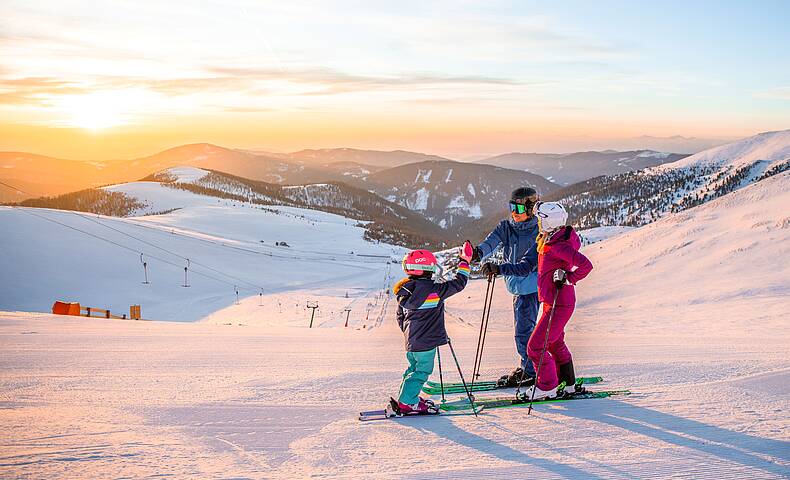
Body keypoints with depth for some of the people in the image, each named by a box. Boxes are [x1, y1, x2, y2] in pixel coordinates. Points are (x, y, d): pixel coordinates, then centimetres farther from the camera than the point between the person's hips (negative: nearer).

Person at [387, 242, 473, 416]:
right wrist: (464, 262, -2)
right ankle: (406, 403, 1)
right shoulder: (433, 290, -19)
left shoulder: (404, 291, 3)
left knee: (415, 368, 22)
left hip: (411, 341, 7)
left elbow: (400, 317, 13)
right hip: (426, 342, -7)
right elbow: (457, 284, -12)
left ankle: (407, 397, 29)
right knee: (422, 371, 2)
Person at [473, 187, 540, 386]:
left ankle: (530, 372, 5)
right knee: (524, 328, 19)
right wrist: (478, 253, -42)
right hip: (517, 286, 7)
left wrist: (499, 269, -37)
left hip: (530, 287, -7)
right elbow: (491, 241, -19)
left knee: (523, 330, -8)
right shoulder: (506, 227, 2)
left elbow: (526, 266, -25)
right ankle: (526, 368, 34)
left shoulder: (538, 233, -17)